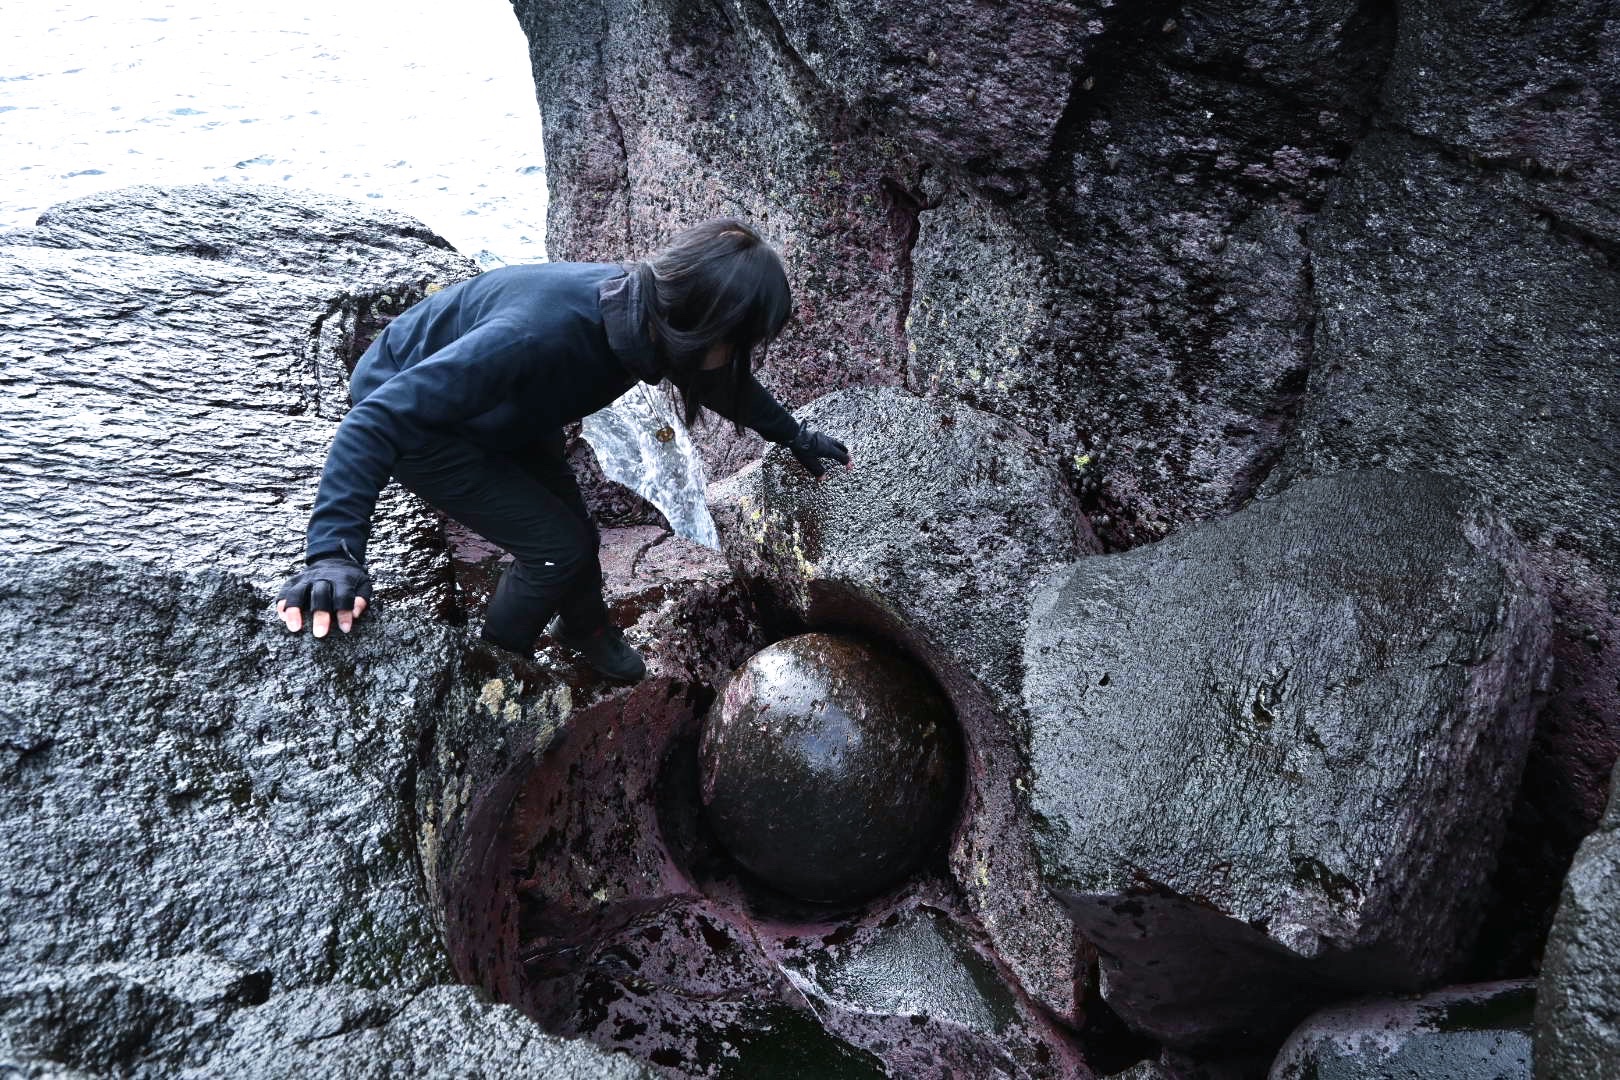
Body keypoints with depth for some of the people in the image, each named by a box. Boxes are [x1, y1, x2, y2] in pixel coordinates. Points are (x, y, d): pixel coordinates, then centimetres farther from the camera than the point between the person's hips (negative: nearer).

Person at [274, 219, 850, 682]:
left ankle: (585, 626, 45)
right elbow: (382, 417, -40)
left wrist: (794, 436, 16)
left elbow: (729, 385, 5)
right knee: (557, 546, -8)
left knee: (571, 523, 14)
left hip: (495, 408, 7)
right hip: (407, 411, -7)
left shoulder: (652, 311, -18)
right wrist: (335, 550, -46)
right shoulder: (544, 332, -43)